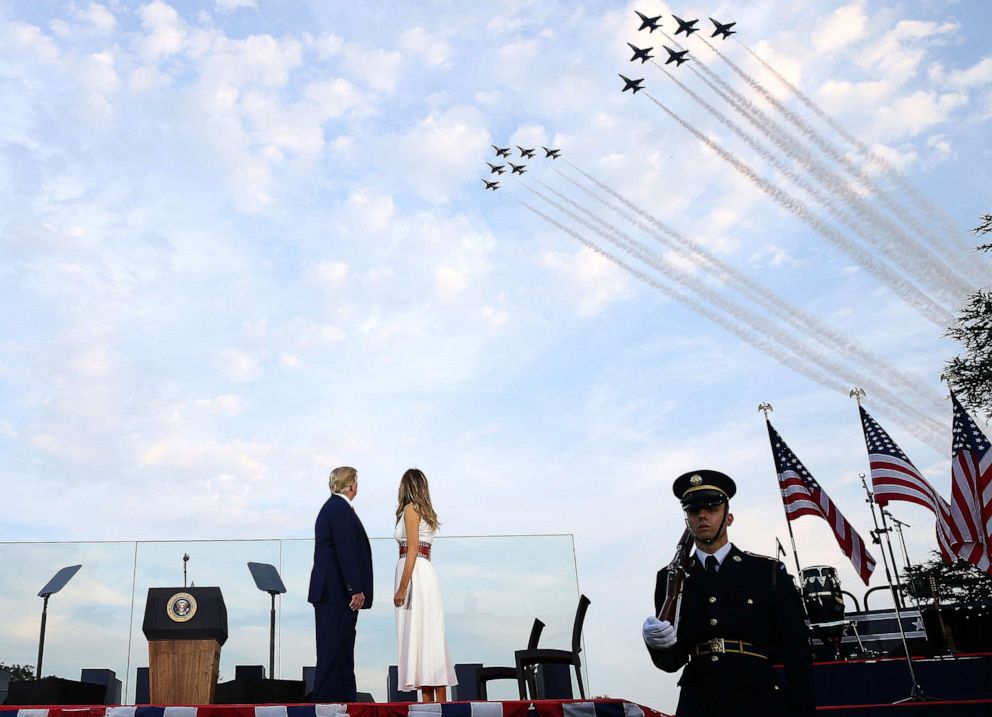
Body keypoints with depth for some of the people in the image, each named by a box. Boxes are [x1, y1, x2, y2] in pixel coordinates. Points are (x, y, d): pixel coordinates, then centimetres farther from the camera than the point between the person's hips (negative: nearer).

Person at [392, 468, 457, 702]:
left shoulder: (410, 509, -6)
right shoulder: (426, 511, 19)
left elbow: (412, 550, -14)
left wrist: (402, 587, -16)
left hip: (415, 575, -9)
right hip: (426, 573, 9)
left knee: (418, 636, -8)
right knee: (428, 638, 7)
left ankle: (435, 701, -8)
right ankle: (434, 700, 8)